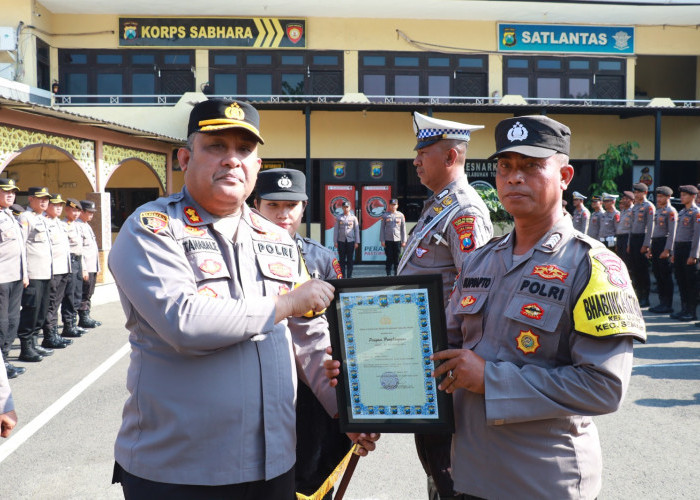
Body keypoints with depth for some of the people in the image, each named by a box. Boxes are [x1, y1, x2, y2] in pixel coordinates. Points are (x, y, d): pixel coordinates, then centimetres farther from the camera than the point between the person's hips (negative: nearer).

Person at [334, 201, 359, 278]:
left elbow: (356, 230, 5)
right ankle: (342, 276, 7)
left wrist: (357, 242, 1)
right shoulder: (339, 218, 5)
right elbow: (335, 230, 5)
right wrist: (335, 242, -1)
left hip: (350, 241, 0)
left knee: (350, 260, 2)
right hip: (341, 241, 0)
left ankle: (349, 276, 9)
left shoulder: (353, 217, 4)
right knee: (342, 260, 2)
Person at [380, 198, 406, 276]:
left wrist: (404, 241, 3)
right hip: (388, 240, -1)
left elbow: (403, 229, 7)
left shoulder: (401, 215, 6)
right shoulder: (385, 215, 4)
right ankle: (388, 274, 5)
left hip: (398, 240, 1)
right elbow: (382, 228, 4)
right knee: (389, 258, 0)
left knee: (397, 258, 3)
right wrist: (382, 240, -3)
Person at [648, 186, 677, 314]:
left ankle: (668, 305, 1)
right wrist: (651, 247, 19)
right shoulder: (658, 210, 17)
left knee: (665, 275, -5)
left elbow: (672, 233, -15)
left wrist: (667, 250, -20)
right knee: (657, 273, 11)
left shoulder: (671, 211, -9)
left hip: (664, 243, -8)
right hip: (655, 243, 9)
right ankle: (662, 302, 19)